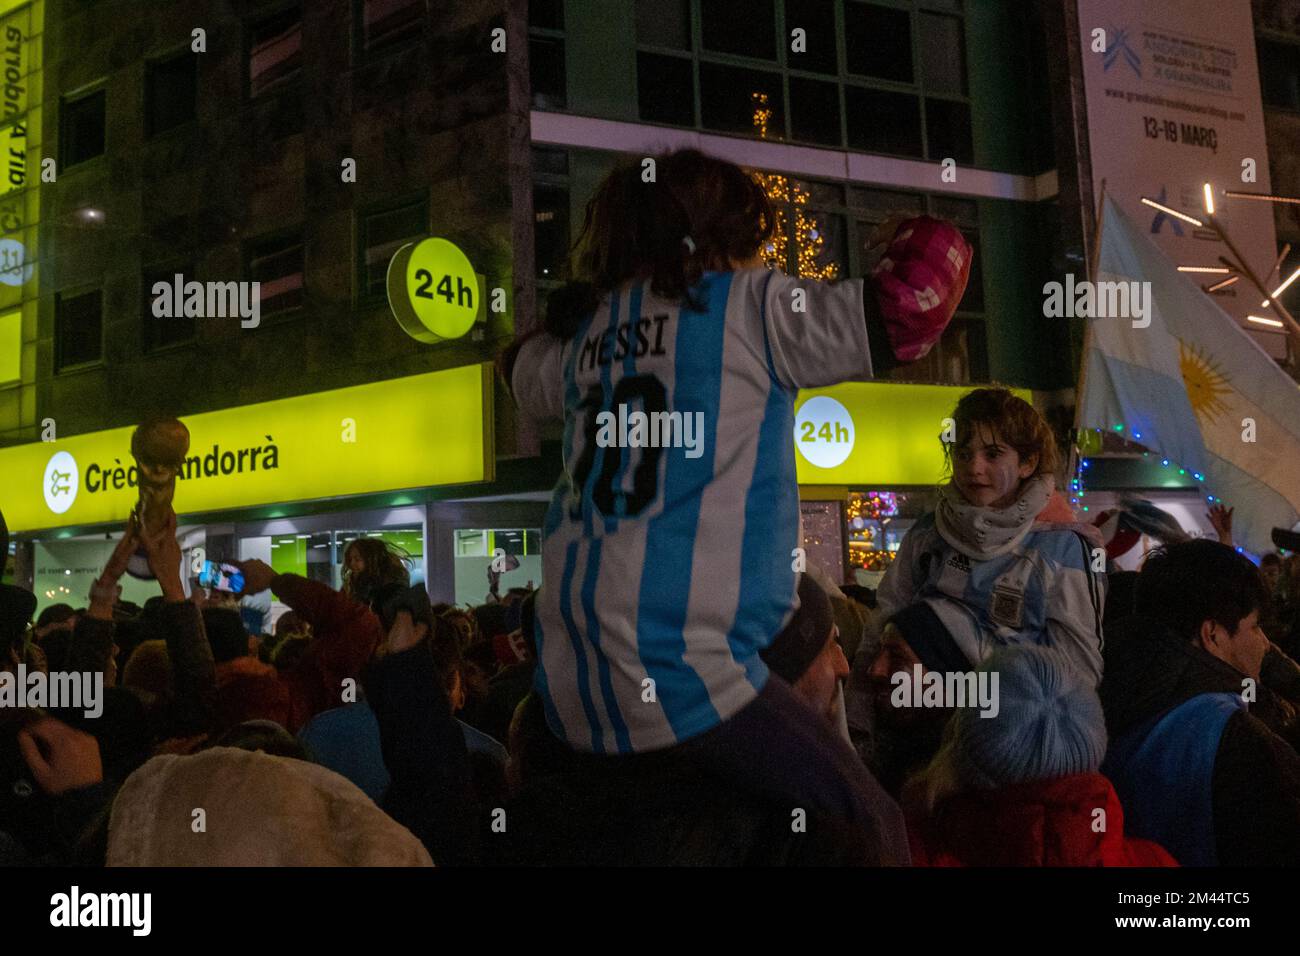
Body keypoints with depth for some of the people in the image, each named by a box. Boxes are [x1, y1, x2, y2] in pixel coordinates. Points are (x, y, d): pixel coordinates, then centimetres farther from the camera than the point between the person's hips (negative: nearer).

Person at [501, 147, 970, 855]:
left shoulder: (587, 331, 15)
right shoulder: (747, 306, -3)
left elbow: (522, 369, 37)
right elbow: (916, 293, -7)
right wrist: (930, 242, 12)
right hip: (680, 684, -7)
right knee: (866, 824, 1)